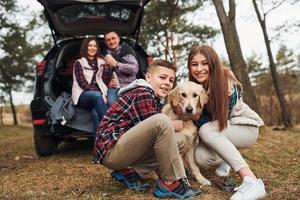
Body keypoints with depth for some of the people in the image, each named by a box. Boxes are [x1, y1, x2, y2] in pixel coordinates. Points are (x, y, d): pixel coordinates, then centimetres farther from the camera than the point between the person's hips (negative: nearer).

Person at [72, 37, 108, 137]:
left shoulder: (101, 63, 24)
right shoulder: (79, 63, 13)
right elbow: (81, 82, -2)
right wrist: (96, 92, -15)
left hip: (98, 94, 2)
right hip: (83, 95, -2)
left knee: (96, 113, -34)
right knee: (97, 96, -38)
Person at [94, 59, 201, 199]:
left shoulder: (153, 98, 17)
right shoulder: (143, 93, -12)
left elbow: (150, 132, 13)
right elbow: (154, 126, -15)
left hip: (122, 149, 10)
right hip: (110, 150, -10)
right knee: (162, 122, -26)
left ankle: (129, 172, 3)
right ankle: (171, 183, -15)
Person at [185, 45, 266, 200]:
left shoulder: (228, 85, -24)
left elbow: (218, 121, -22)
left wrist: (194, 115, -35)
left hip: (245, 127, -5)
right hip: (220, 131, 5)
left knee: (206, 130, -34)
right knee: (201, 158, -24)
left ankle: (251, 181, -39)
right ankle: (224, 159, 14)